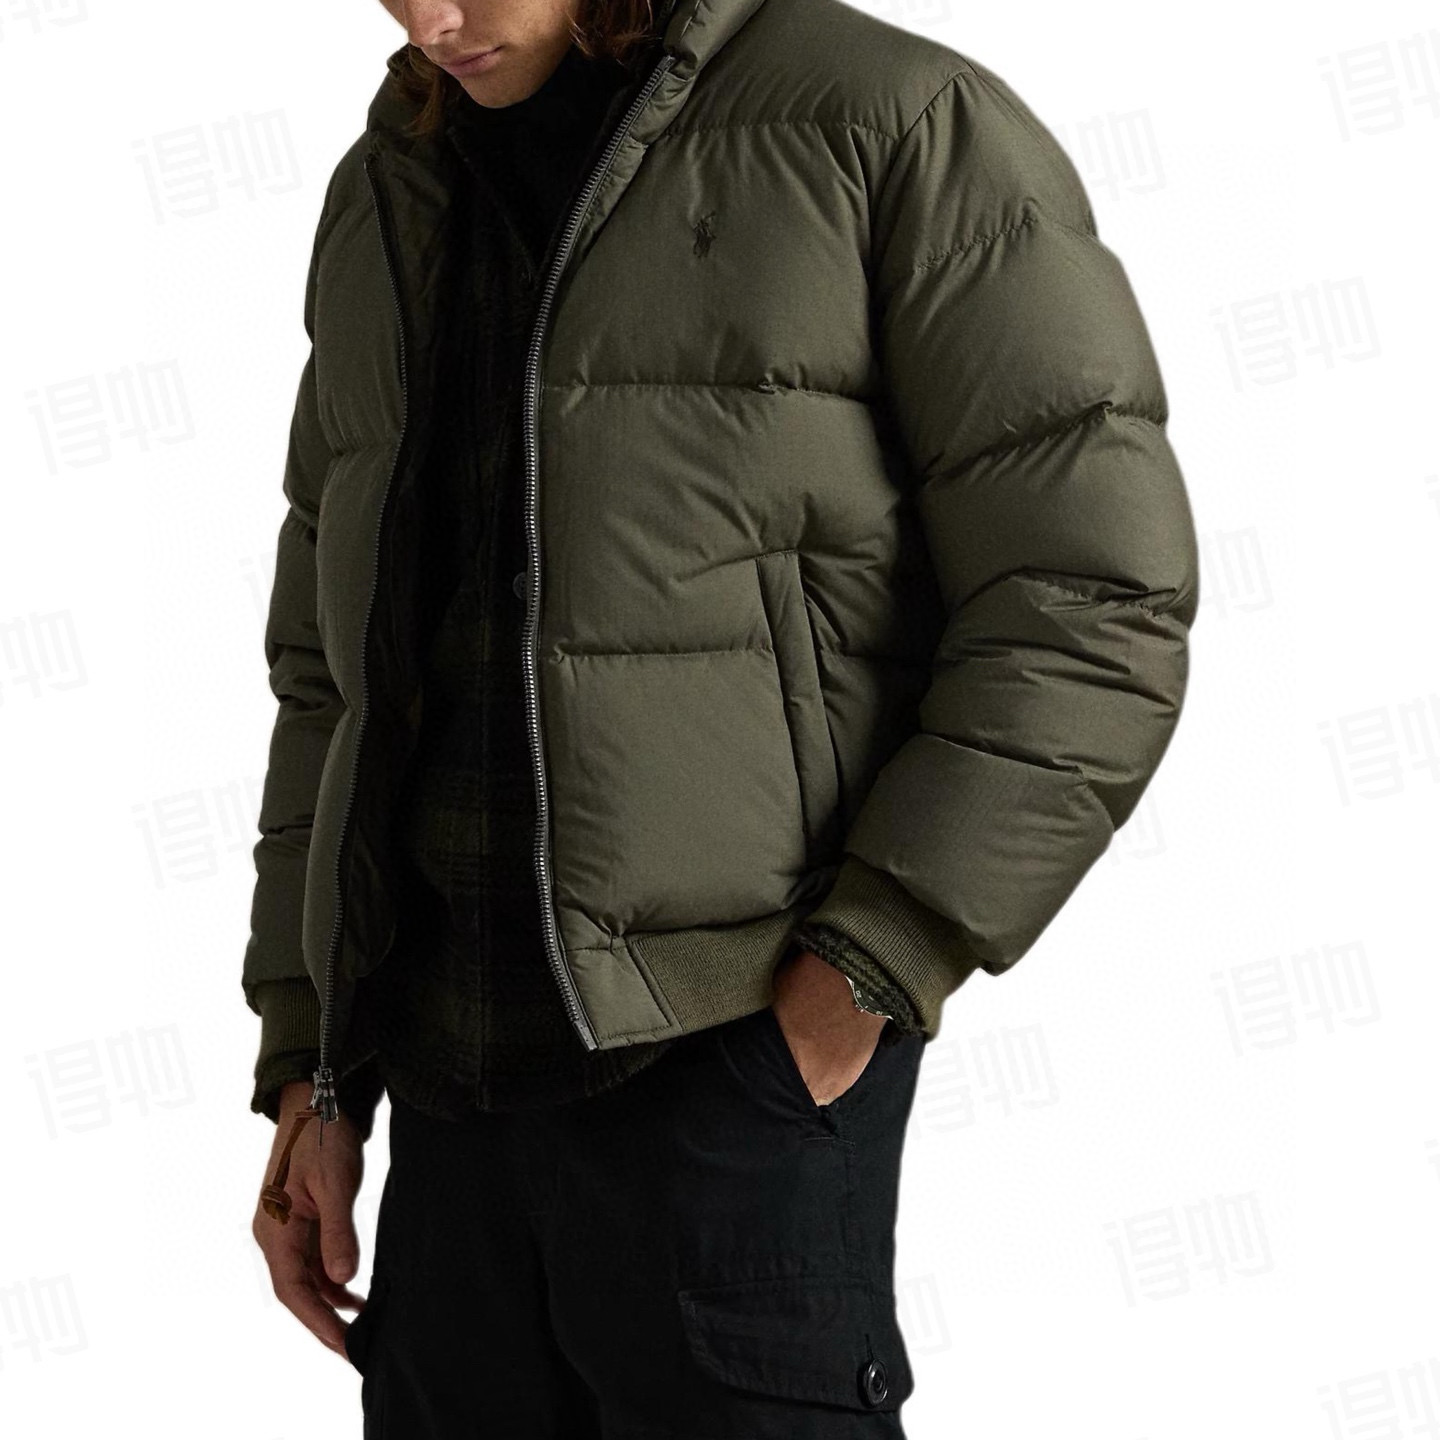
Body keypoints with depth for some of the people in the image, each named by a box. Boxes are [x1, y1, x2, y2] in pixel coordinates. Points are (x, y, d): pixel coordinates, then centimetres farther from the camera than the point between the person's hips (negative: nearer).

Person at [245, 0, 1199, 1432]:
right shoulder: (382, 203, 16)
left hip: (735, 1061, -5)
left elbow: (1091, 601, -8)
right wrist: (311, 1072, 12)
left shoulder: (890, 118, -2)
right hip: (455, 1087, 6)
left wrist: (861, 979, -14)